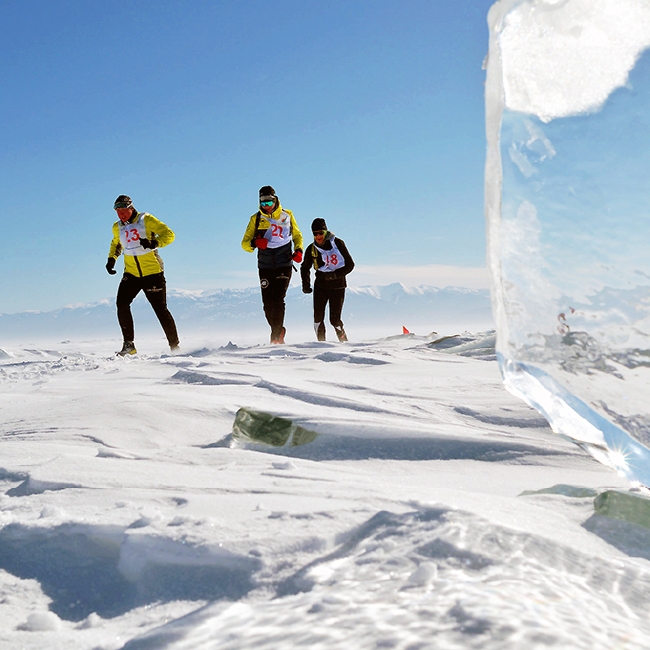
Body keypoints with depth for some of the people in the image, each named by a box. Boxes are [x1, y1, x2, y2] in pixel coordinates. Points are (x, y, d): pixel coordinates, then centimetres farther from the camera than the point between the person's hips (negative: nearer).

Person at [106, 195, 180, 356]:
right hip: (131, 274, 5)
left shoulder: (146, 220, -8)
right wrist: (111, 259, 14)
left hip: (152, 272, -5)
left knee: (160, 309, -2)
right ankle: (129, 344, -5)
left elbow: (169, 235, -11)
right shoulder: (117, 228, 8)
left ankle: (174, 347, 10)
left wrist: (153, 243, -28)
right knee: (121, 304, -14)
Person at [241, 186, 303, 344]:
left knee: (278, 299, -16)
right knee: (267, 302, 0)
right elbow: (245, 243, 3)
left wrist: (298, 250, -1)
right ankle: (278, 331, 18)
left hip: (284, 265, -2)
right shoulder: (256, 219, 6)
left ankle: (276, 336, -16)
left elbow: (297, 236, 19)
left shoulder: (287, 215, 6)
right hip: (265, 265, 2)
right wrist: (254, 243, -20)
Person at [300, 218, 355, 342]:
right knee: (318, 317, -10)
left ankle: (344, 341, 13)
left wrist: (336, 274, -17)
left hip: (337, 285, -3)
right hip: (320, 284, 3)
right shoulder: (311, 249, 1)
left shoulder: (338, 244, -7)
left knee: (334, 319, -7)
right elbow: (305, 268, 17)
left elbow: (350, 264, -4)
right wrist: (306, 284, 4)